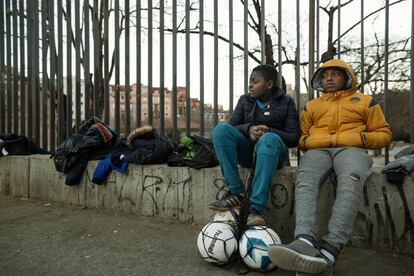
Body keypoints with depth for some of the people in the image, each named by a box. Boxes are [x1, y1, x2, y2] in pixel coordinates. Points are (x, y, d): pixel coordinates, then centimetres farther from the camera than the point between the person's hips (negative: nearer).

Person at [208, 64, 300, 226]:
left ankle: (256, 209, -45)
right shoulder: (245, 100, 15)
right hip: (247, 151, 3)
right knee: (221, 129, -25)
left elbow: (294, 137, 0)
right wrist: (249, 128, -15)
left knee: (270, 139, -39)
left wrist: (268, 131, -17)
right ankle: (236, 193, -30)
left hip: (274, 152, -3)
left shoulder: (286, 102, 7)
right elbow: (232, 126, 6)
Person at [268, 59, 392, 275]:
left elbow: (383, 134, 19)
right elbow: (301, 137, 25)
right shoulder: (311, 106, 29)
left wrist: (361, 138, -1)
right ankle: (305, 242, -54)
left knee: (351, 182, -39)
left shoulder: (366, 101, 24)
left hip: (351, 149, -1)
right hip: (318, 150, 2)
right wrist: (309, 141, 1)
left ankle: (329, 250, -49)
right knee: (304, 180, -36)